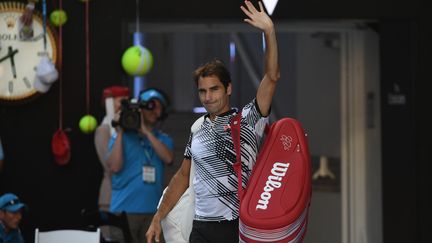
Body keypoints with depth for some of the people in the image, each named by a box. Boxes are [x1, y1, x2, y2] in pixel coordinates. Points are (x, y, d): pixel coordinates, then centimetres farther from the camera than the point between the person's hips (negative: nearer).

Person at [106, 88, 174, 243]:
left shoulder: (163, 139, 14)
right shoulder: (122, 137, 7)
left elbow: (168, 158, -8)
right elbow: (114, 166, -7)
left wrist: (147, 132, -9)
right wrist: (120, 133, -5)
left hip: (152, 210, 3)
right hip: (124, 209, -3)